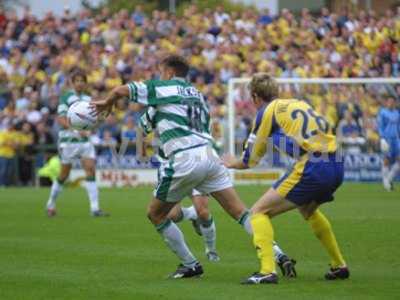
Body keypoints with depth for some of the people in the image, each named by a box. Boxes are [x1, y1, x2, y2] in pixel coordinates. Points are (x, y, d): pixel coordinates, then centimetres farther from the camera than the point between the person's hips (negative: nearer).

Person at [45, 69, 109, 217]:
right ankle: (51, 204, 23)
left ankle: (95, 208, -13)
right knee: (64, 174, 3)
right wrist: (76, 130, -28)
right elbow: (61, 119, -15)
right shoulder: (66, 97, -6)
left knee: (91, 169, -10)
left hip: (85, 140, 4)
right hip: (68, 140, -4)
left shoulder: (88, 99, 11)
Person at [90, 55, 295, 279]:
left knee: (156, 214, 14)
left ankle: (190, 265, 14)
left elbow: (121, 90, 8)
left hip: (183, 160, -6)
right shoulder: (196, 94, 25)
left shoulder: (161, 88, 7)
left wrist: (107, 102, 31)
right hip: (209, 155, 6)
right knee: (240, 212, 0)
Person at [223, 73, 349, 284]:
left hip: (313, 168, -7)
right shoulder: (299, 103, 22)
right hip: (336, 166, 7)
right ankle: (339, 266, 41)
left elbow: (250, 159, 11)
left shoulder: (267, 112, 4)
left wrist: (233, 163, 33)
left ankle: (267, 271, -14)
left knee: (259, 211, 1)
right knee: (308, 210, 36)